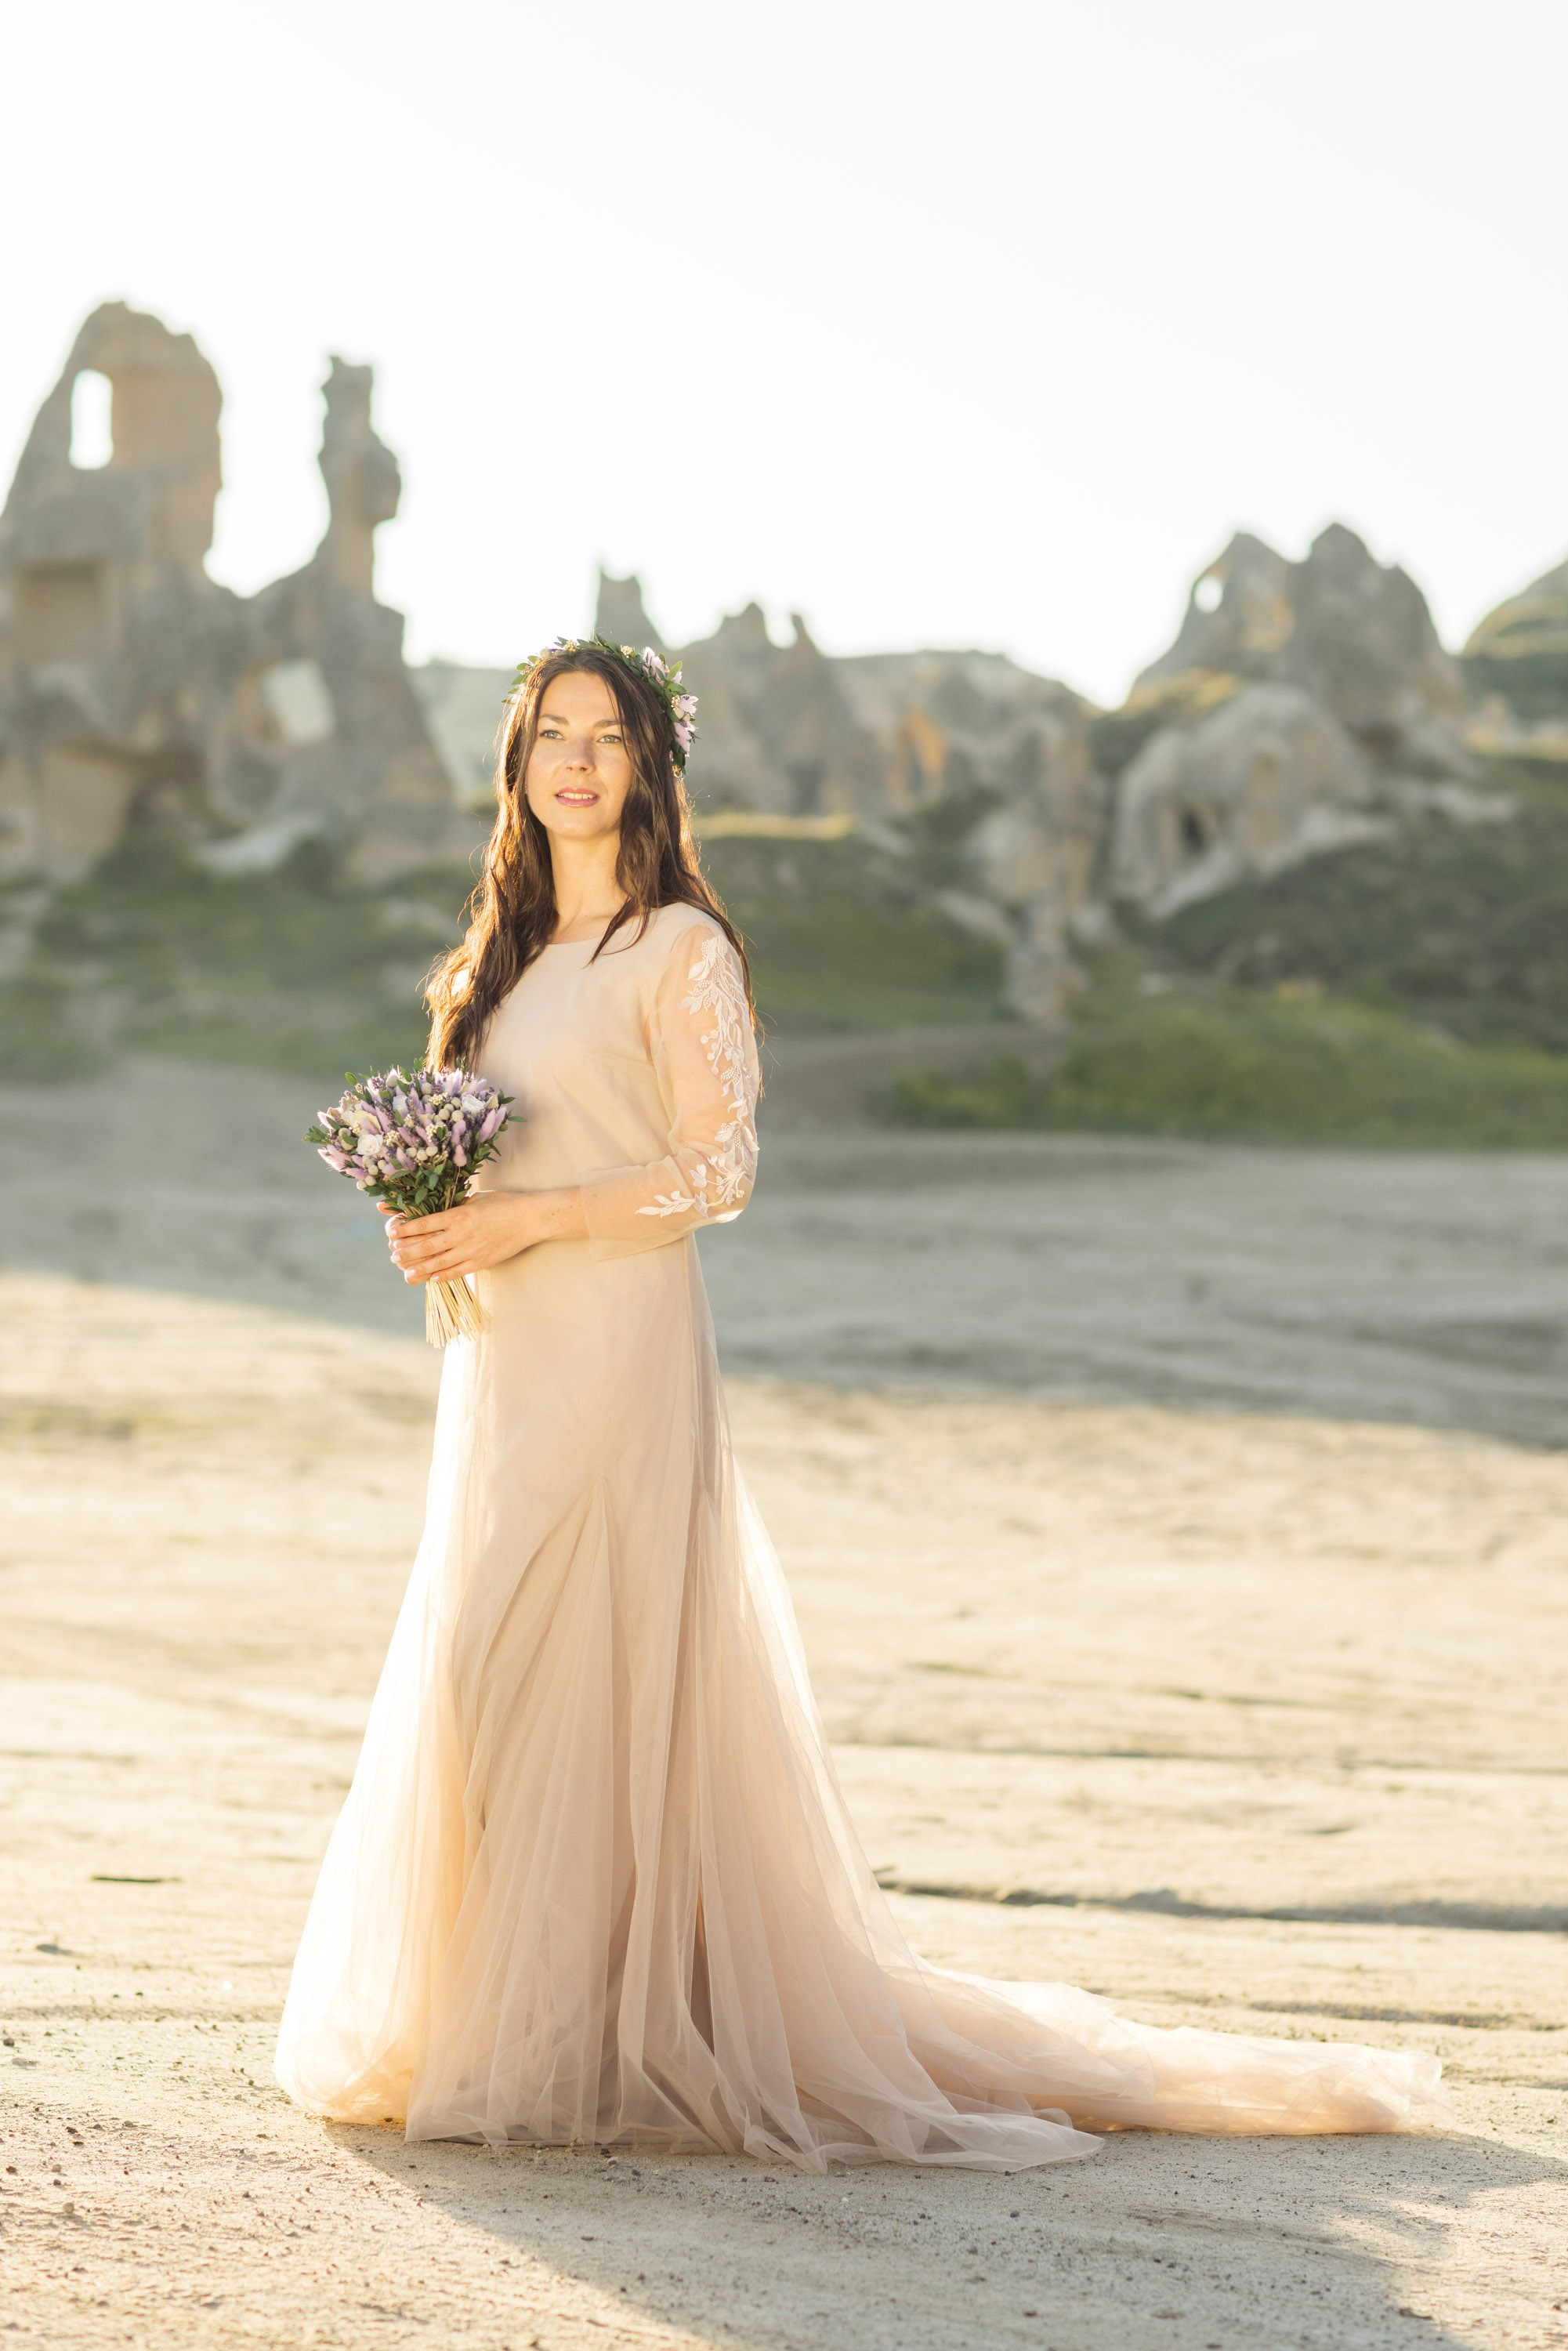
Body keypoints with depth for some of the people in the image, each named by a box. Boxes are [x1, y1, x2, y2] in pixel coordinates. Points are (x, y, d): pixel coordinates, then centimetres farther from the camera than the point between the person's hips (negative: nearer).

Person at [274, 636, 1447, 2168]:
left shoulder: (680, 947, -6)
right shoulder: (511, 949, 17)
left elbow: (717, 1171, -12)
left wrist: (525, 1219, -18)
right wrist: (433, 1220, 3)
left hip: (621, 1352, -8)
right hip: (506, 1358, 8)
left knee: (585, 1676, -9)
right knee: (484, 1679, 8)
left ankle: (594, 2038, -2)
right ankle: (497, 2016, 16)